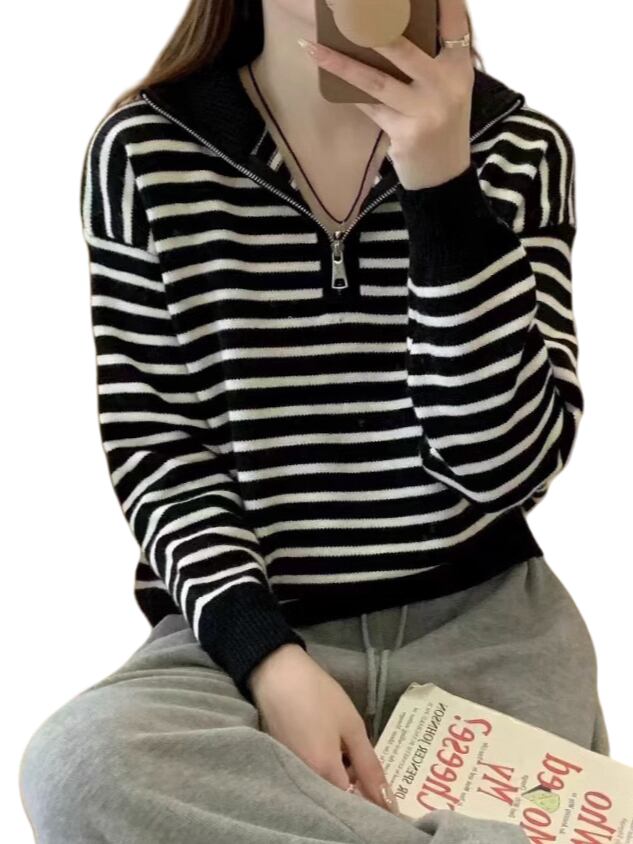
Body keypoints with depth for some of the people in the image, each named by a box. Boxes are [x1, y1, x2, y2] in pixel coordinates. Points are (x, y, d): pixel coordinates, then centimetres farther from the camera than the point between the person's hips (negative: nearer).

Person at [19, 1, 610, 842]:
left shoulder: (523, 150, 0)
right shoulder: (145, 154, -2)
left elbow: (505, 465, -10)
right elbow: (154, 447, -3)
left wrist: (441, 181, -20)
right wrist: (269, 657, -19)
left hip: (484, 620, 0)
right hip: (251, 626, 1)